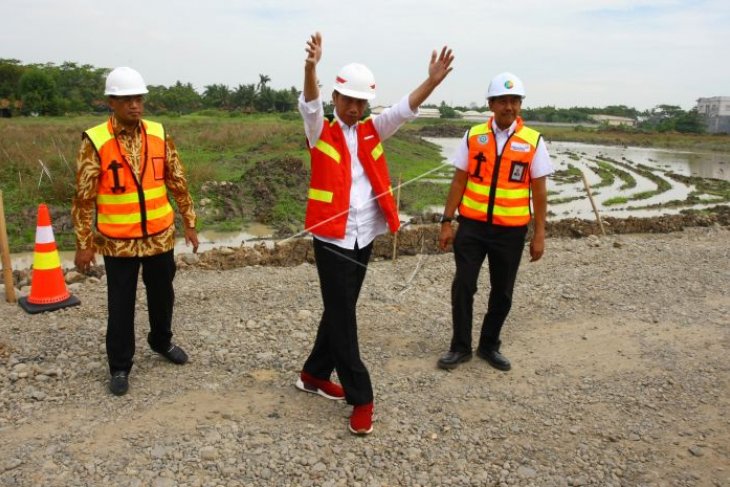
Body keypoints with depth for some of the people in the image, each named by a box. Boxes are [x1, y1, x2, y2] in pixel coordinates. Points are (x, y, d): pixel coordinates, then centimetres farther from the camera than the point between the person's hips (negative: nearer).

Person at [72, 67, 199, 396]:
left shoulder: (159, 135, -1)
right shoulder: (94, 141, -11)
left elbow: (178, 183, 6)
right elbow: (84, 198, -8)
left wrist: (189, 223, 6)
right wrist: (83, 243, -7)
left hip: (160, 236, 3)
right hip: (118, 241, -3)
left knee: (162, 295, 18)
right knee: (121, 305, 7)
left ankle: (161, 342, 43)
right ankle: (120, 367, 23)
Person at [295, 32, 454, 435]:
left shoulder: (372, 131, 7)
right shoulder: (321, 131, -2)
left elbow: (404, 110, -6)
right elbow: (310, 105, -22)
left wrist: (432, 81, -23)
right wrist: (311, 68, -42)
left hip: (365, 235, 5)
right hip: (332, 237, -5)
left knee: (341, 309, 15)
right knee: (342, 314, -1)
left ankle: (315, 374, 33)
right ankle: (360, 398, 8)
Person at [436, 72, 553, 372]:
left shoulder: (533, 141, -2)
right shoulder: (473, 136, 0)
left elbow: (539, 191, 0)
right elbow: (459, 182, 2)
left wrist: (539, 234, -1)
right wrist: (446, 222, 0)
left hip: (511, 230, 0)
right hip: (472, 225, 0)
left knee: (502, 292, 11)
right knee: (463, 287, 2)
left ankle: (489, 345, 30)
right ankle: (460, 347, 19)